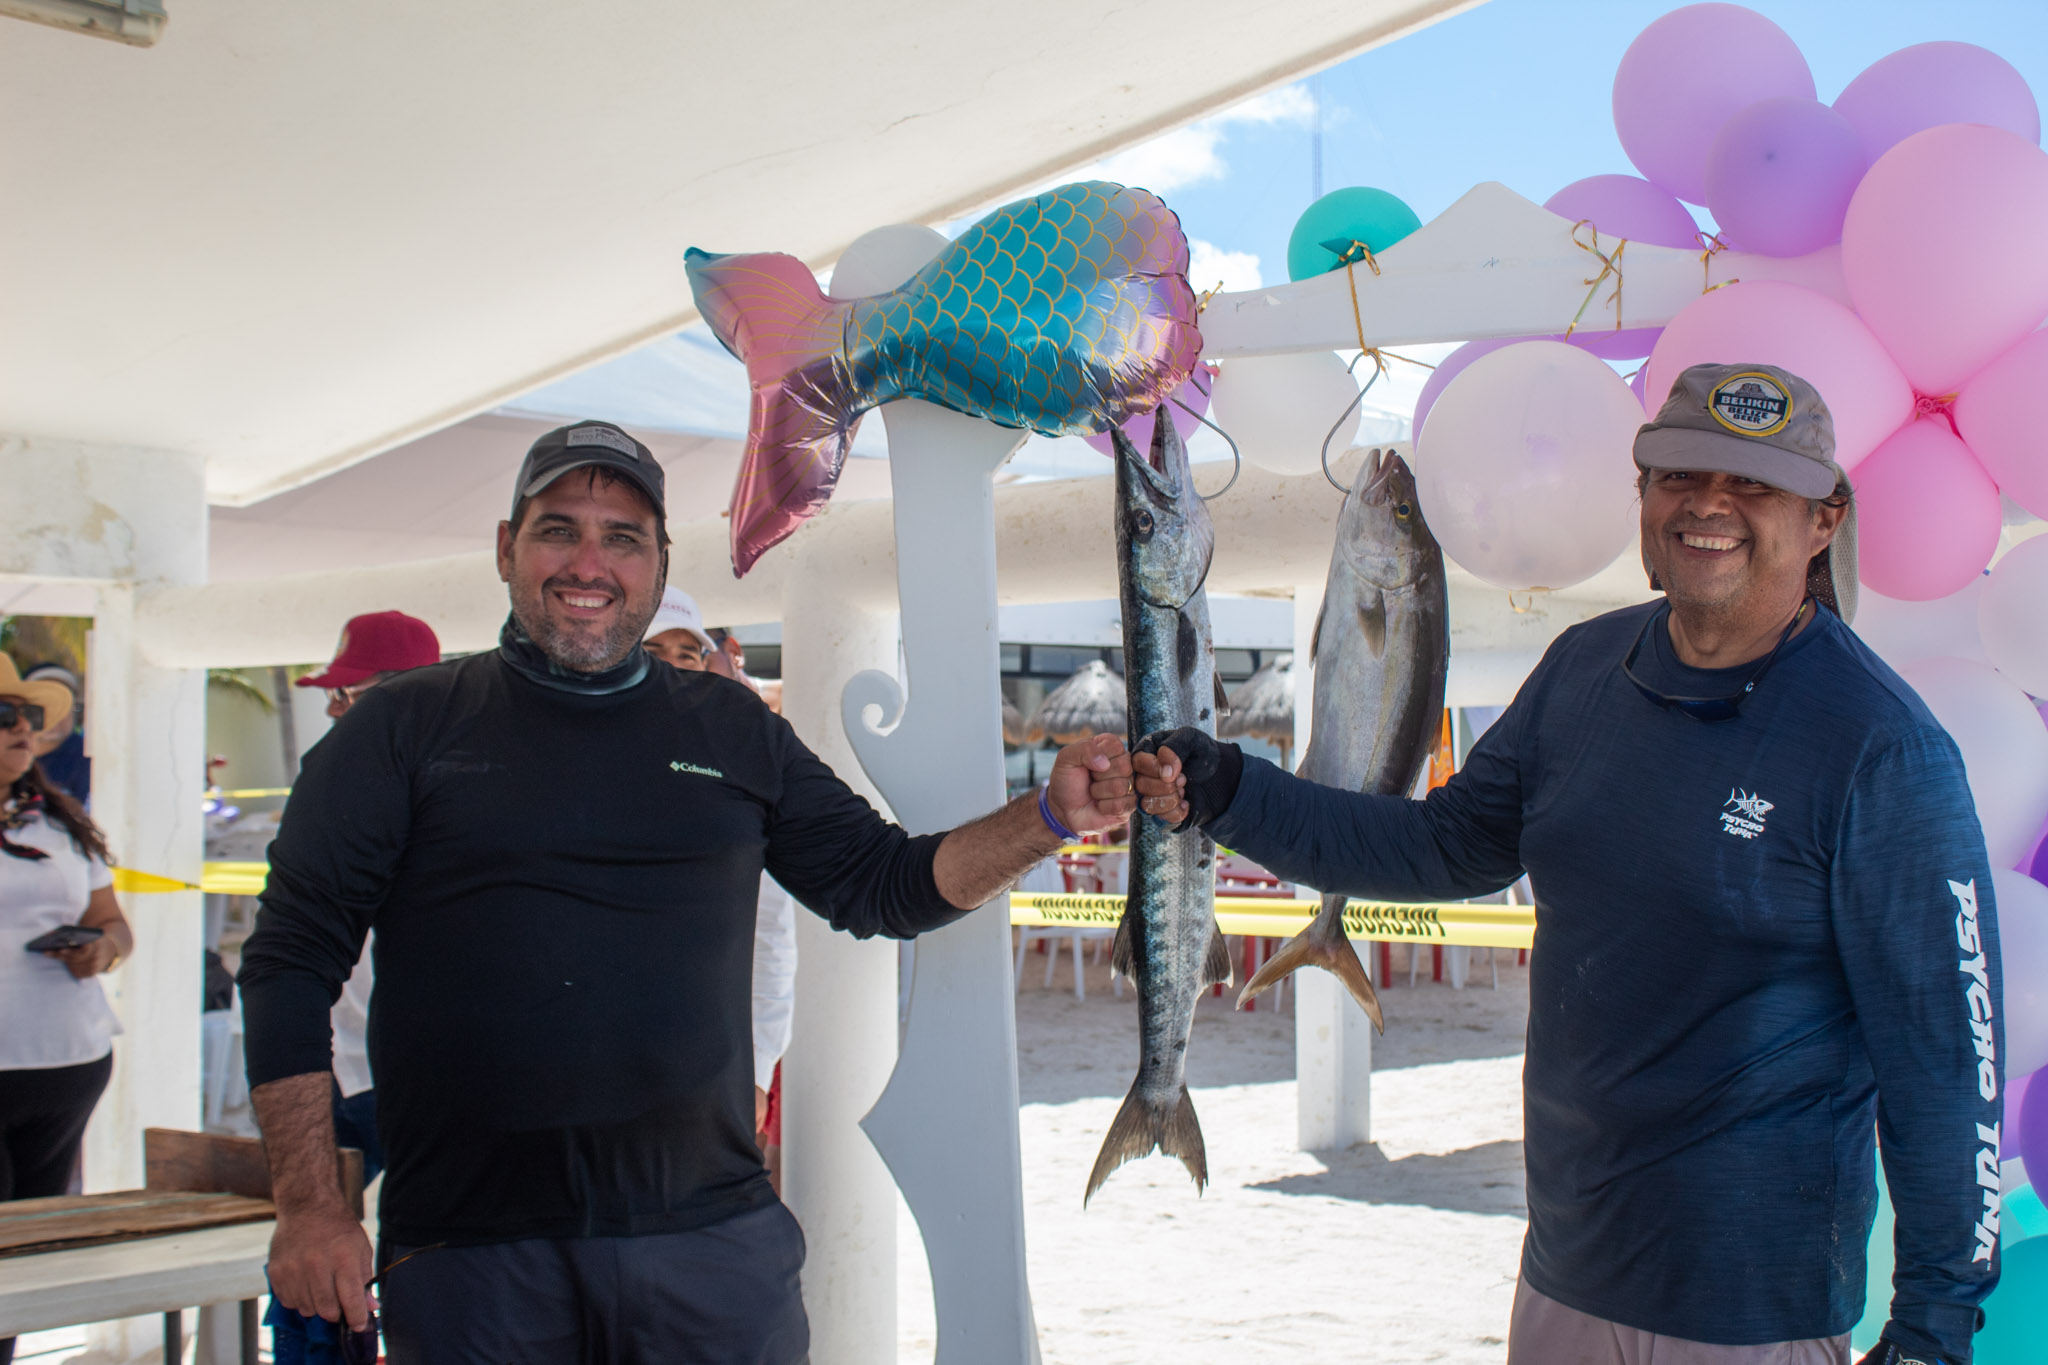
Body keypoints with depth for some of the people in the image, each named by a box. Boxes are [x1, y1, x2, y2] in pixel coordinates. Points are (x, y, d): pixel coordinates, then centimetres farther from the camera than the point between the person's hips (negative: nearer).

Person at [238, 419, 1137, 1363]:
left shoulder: (734, 732, 12)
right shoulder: (402, 727, 4)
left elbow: (882, 883, 15)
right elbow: (292, 958, 0)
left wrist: (1050, 817, -1)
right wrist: (310, 1208, -8)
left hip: (710, 1231, 2)